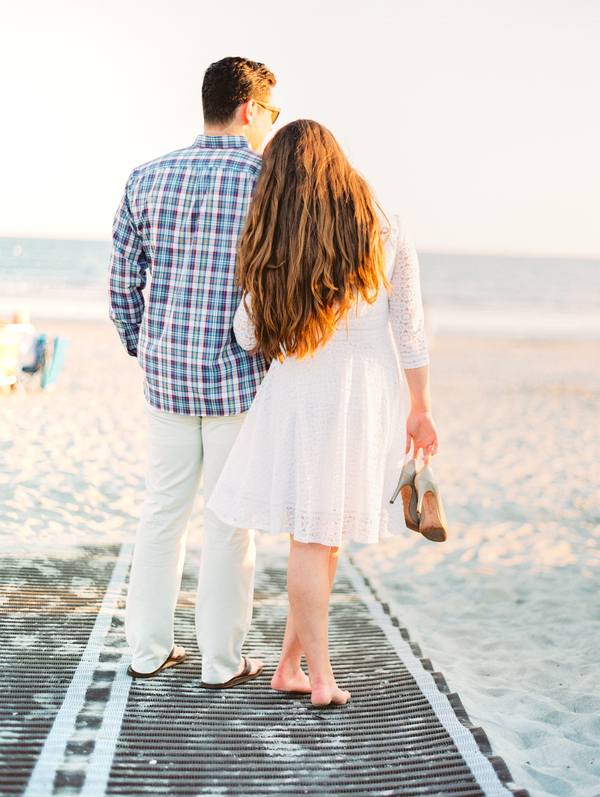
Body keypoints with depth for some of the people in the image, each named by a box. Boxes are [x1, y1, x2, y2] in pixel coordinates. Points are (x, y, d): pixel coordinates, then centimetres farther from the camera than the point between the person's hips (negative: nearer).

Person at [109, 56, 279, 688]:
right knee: (230, 520, 7)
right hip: (241, 379, -4)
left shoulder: (147, 180, 3)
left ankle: (148, 648, 23)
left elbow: (122, 284, 6)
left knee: (162, 510, 15)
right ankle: (221, 660, 17)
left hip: (165, 374, 4)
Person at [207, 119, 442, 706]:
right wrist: (421, 410, 7)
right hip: (369, 399, 1)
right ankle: (290, 662, 16)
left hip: (298, 399, 0)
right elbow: (410, 330, -2)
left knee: (312, 537, 9)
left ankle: (319, 676, 14)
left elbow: (249, 337, 2)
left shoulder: (273, 246, -5)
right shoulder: (386, 233, -3)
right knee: (325, 534, 12)